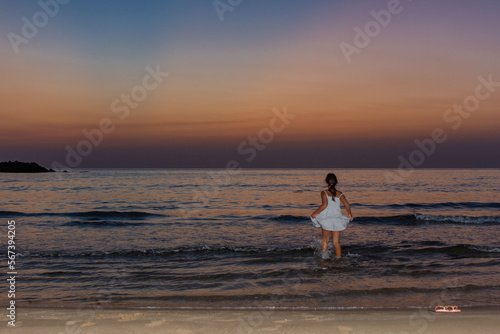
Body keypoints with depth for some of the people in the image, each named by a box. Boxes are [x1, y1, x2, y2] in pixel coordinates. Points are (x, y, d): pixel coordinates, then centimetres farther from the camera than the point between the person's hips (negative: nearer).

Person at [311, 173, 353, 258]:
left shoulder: (324, 193, -5)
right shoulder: (340, 194, 5)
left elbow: (325, 205, -19)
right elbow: (347, 204, -3)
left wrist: (315, 213, -13)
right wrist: (350, 214, 12)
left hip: (326, 220, -2)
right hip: (337, 220, 2)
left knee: (325, 240, 14)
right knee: (336, 242, 10)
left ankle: (324, 251, -10)